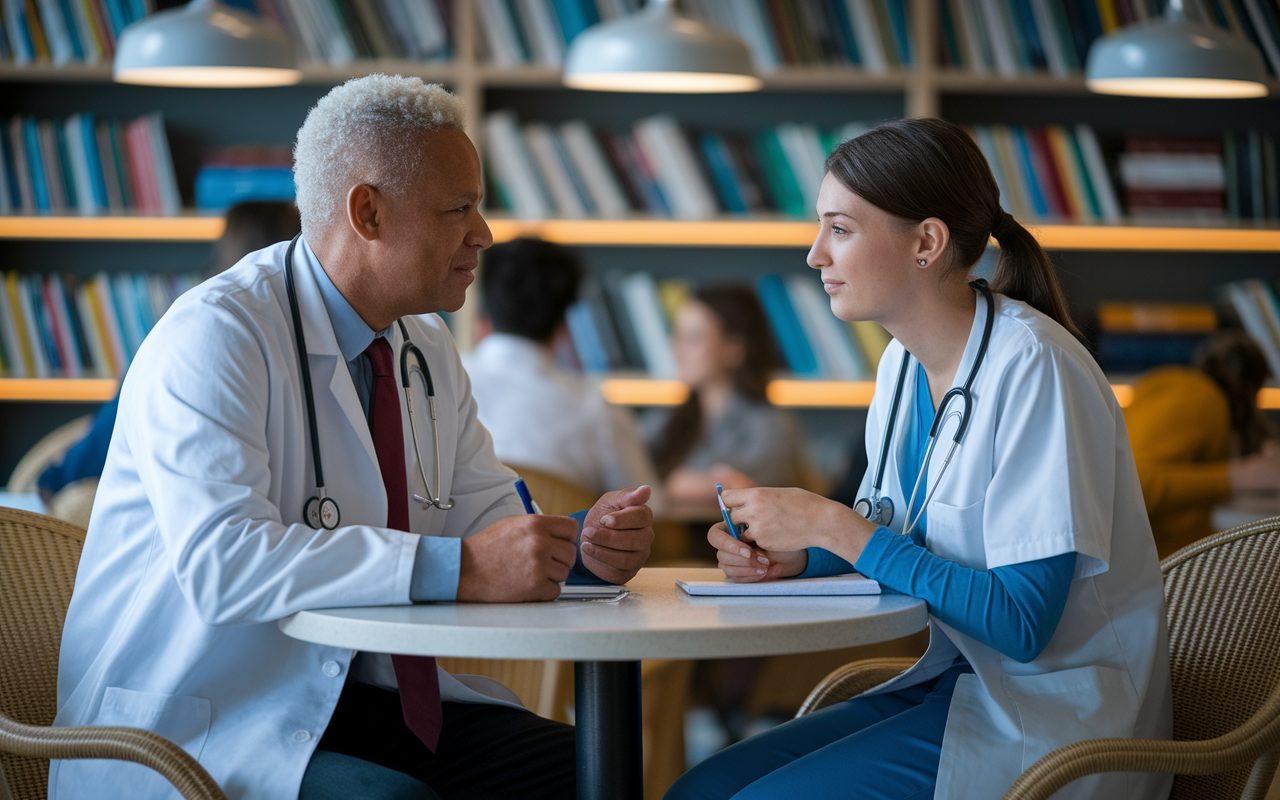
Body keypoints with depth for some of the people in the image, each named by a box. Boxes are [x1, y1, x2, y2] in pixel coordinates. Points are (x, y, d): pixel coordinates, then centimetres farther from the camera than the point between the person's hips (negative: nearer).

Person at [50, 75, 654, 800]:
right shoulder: (212, 337, -15)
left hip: (368, 695, 8)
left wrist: (582, 544, -9)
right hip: (206, 715, -7)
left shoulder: (428, 349, 12)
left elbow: (490, 520, 15)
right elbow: (221, 562, -29)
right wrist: (458, 567, -33)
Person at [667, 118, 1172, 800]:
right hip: (957, 680, 8)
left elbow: (1021, 623, -24)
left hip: (1052, 715, -8)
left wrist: (835, 527, -19)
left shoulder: (1032, 368, -20)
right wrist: (795, 554, -4)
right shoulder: (905, 362, 5)